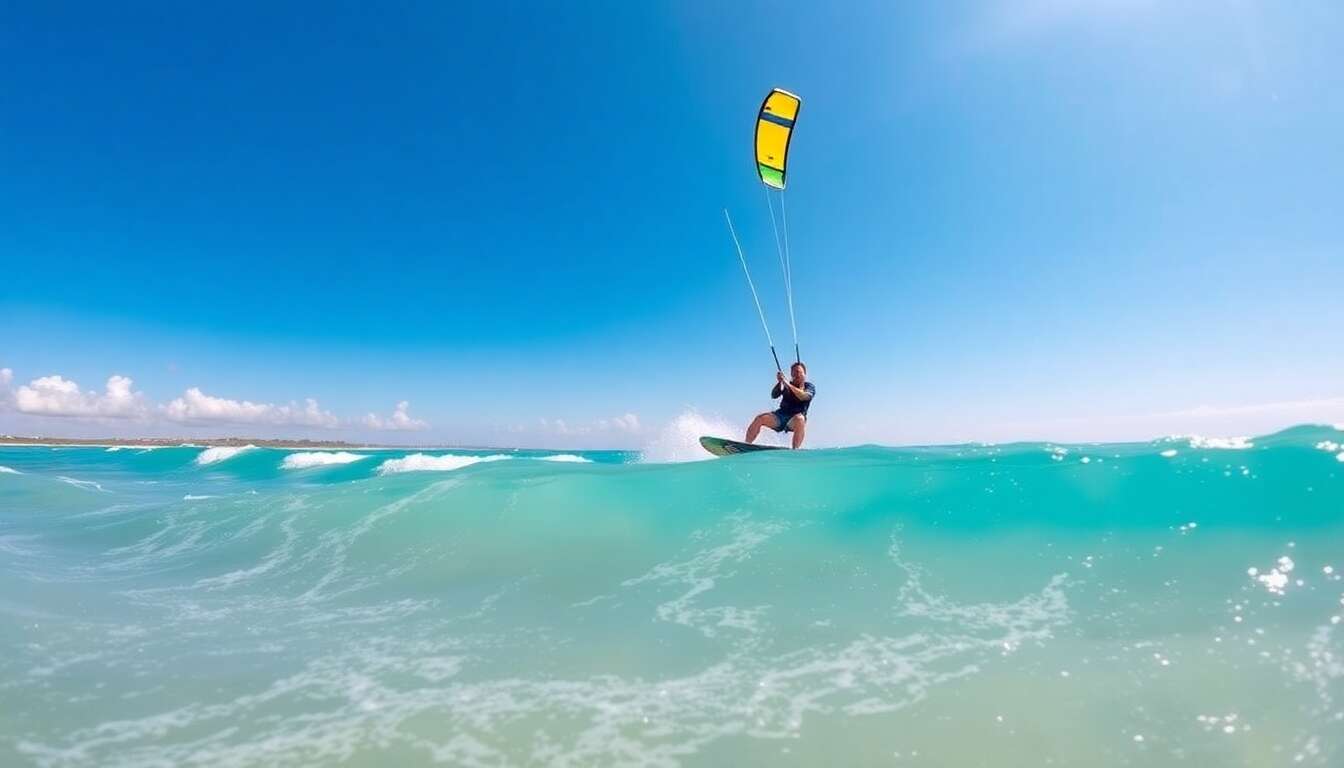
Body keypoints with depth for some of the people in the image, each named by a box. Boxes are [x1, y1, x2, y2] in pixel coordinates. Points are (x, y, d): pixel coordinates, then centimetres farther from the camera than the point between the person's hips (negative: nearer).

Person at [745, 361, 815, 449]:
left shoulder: (809, 386, 4)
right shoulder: (786, 385, 13)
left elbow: (803, 396, -19)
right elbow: (773, 396, -1)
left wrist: (789, 385, -26)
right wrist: (779, 382, -16)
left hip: (795, 419, -4)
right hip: (781, 414, 4)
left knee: (800, 419, -39)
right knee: (760, 419, -19)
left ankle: (795, 450, -38)